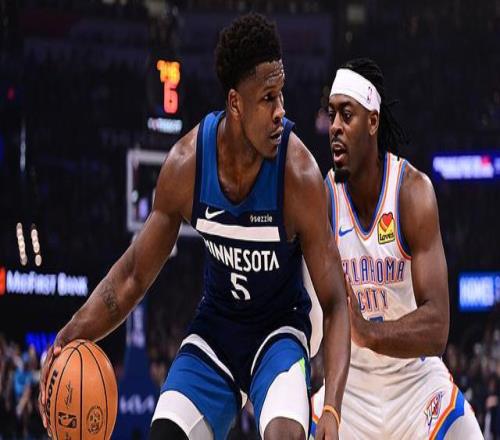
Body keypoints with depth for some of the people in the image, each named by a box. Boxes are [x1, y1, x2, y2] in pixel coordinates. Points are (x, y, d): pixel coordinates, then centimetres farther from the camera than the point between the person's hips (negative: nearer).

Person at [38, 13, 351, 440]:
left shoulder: (300, 173, -24)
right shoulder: (186, 163, -16)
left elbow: (334, 304, -18)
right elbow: (134, 277, -2)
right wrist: (70, 337, -17)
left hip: (279, 332, -3)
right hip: (215, 328, 3)